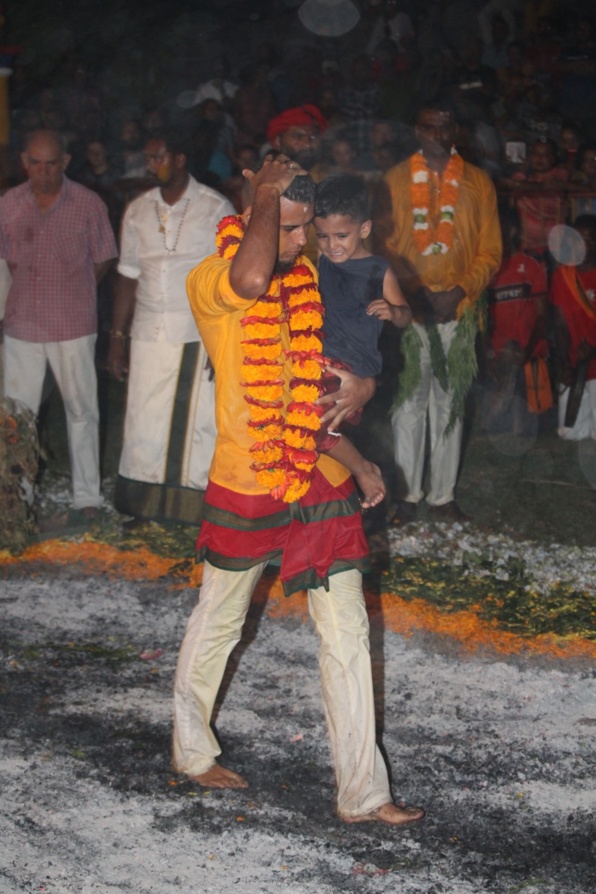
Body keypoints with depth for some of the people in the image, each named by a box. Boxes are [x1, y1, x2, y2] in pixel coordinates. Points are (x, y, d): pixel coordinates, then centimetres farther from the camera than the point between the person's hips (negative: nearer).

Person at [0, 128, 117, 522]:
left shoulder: (88, 204, -5)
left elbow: (103, 260, 4)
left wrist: (71, 291, 4)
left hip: (73, 326, -2)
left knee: (81, 411, 5)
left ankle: (87, 498, 15)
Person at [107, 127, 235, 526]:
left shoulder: (216, 208, -4)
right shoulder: (138, 211, 9)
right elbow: (129, 276, 13)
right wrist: (118, 336, 9)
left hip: (202, 338, -4)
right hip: (149, 336, 4)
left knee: (201, 423, -2)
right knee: (144, 424, 3)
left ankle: (202, 509, 7)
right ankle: (143, 507, 13)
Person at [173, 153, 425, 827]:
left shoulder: (313, 279, 6)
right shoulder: (209, 284, -13)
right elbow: (251, 278, -39)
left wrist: (364, 380, -1)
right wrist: (264, 196, -23)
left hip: (320, 478, 5)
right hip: (246, 485, -5)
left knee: (347, 636, 4)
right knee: (217, 625, 15)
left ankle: (362, 794, 10)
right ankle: (193, 752, 38)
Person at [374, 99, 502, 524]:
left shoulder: (478, 183, 8)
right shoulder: (396, 180, 6)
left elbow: (490, 251, 5)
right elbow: (384, 243, 1)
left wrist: (460, 291, -10)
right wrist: (412, 290, -12)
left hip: (458, 309, 1)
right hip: (408, 307, -1)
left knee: (450, 402, 5)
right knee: (409, 401, 1)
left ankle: (443, 494, 11)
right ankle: (407, 493, 8)